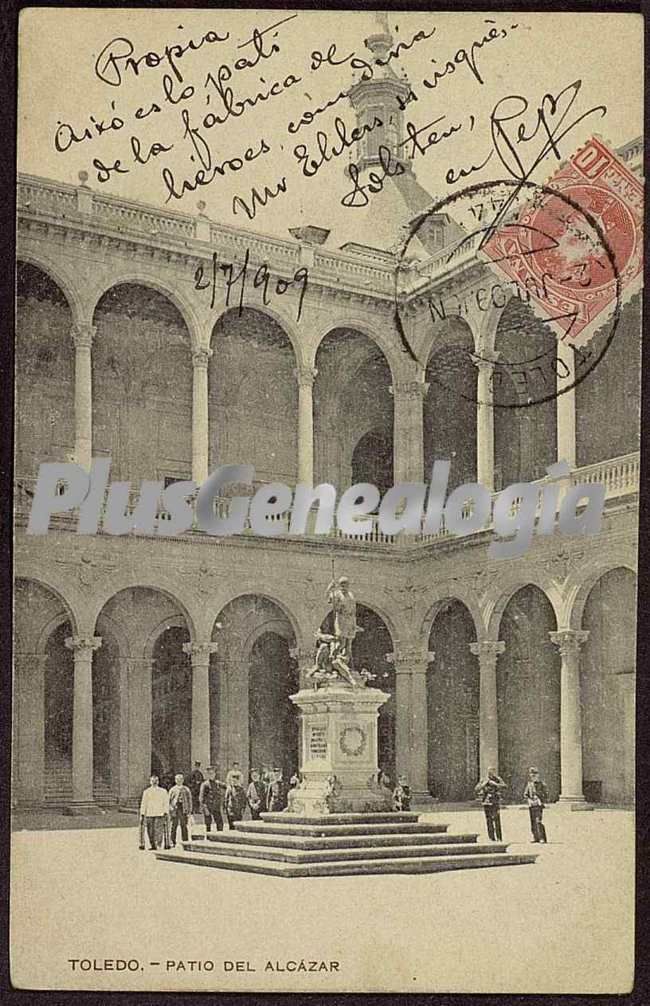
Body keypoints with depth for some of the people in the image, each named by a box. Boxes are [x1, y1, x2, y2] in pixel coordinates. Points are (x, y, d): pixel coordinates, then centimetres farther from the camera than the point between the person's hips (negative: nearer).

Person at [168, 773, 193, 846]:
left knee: (184, 826, 0)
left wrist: (189, 811, 2)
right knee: (174, 826, -2)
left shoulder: (186, 789, 9)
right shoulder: (172, 790, 9)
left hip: (183, 810, 0)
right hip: (174, 809, 0)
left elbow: (189, 801, 9)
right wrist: (169, 811, 3)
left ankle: (185, 842, 4)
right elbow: (169, 801, 10)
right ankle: (173, 842, 2)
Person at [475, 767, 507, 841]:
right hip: (487, 803, -1)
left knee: (497, 820, -5)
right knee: (489, 820, -2)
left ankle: (499, 838, 1)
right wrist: (484, 784, -20)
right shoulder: (483, 780, -1)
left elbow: (504, 786, -15)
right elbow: (476, 789, -8)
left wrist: (495, 784, -25)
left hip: (496, 802, 1)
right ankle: (492, 838, 3)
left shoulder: (498, 779, 2)